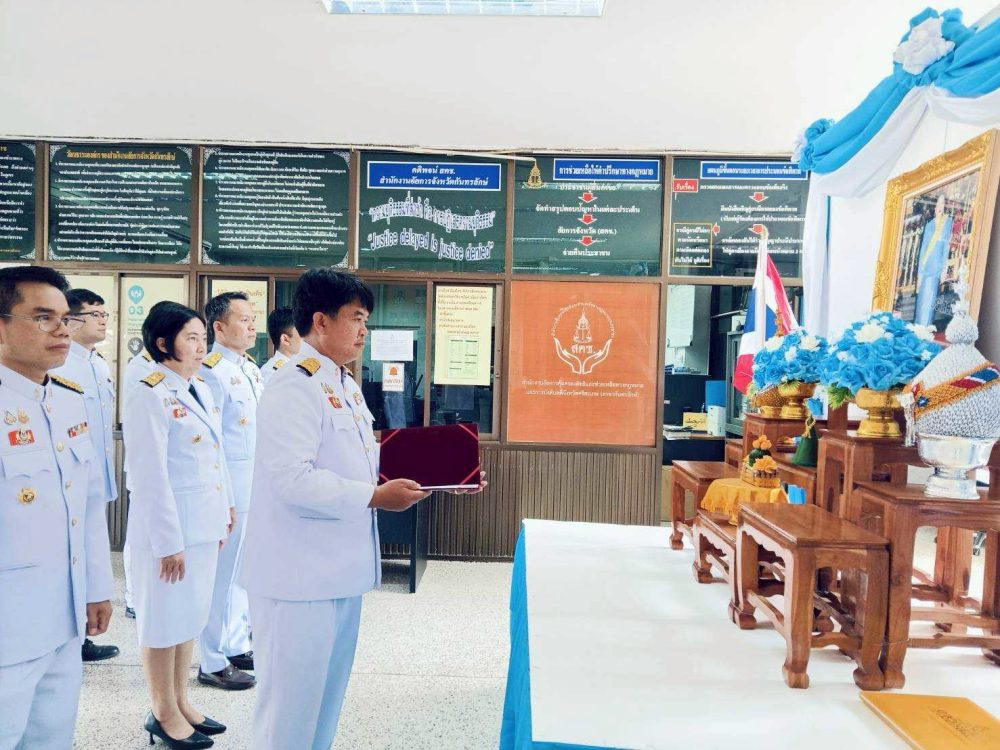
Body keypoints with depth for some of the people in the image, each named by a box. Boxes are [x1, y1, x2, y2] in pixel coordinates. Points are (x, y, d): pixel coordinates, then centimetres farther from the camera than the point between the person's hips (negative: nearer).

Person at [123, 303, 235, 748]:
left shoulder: (201, 390, 9)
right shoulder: (150, 395, -16)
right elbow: (150, 475, -19)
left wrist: (224, 512, 14)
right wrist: (168, 542, -18)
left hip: (204, 524, 8)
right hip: (168, 527, -8)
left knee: (192, 615, 17)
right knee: (165, 620, 7)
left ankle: (181, 703, 33)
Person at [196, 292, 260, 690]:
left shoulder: (252, 369, 13)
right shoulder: (212, 372, -14)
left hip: (257, 487, 8)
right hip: (230, 488, -8)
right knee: (222, 573, 2)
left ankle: (237, 646, 32)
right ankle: (213, 663, 16)